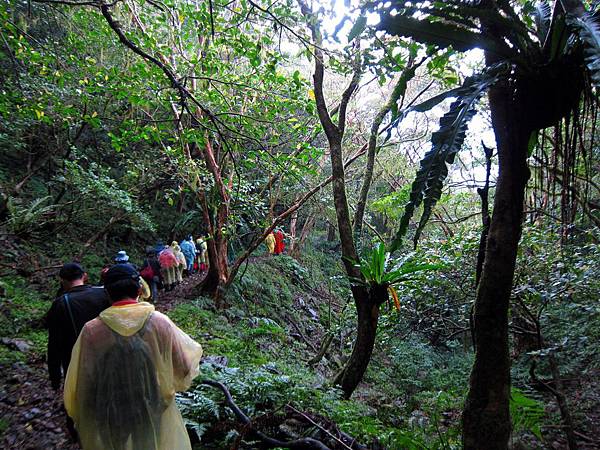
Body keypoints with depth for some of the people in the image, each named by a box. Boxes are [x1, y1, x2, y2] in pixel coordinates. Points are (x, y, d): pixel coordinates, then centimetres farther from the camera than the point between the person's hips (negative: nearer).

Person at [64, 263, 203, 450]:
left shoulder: (91, 331, -18)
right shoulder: (160, 323, -17)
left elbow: (77, 385, -8)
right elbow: (185, 368, -5)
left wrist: (80, 418, 11)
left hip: (109, 429, 0)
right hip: (156, 420, 0)